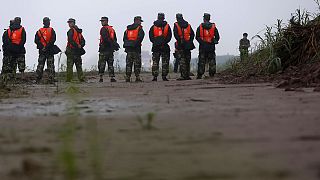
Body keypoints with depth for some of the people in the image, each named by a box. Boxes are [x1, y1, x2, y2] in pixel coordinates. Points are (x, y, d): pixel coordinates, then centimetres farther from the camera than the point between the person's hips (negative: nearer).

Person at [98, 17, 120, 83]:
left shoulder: (104, 29, -8)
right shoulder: (112, 29, 16)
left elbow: (105, 38, -19)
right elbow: (115, 38, 17)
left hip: (104, 49, -7)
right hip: (111, 49, 7)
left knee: (102, 64, -4)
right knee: (110, 64, 8)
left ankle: (101, 78, -8)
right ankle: (112, 78, 1)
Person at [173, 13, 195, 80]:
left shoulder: (176, 25, -2)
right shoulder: (188, 25, 11)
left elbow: (176, 34, -15)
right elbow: (192, 34, 6)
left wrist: (179, 41, -12)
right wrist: (190, 42, 6)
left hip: (180, 45, -4)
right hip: (188, 44, 4)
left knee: (182, 60, -4)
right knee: (187, 61, 11)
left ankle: (183, 75, -11)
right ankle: (187, 75, 13)